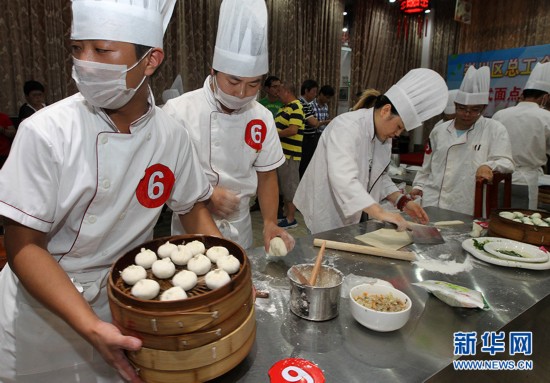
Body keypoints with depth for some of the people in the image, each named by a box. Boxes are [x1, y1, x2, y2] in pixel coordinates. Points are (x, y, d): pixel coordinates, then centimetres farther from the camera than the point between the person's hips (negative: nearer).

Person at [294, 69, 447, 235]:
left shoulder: (384, 136, 4)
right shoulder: (346, 127, -23)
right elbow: (343, 178, -38)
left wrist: (402, 201, -3)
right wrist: (380, 213, -45)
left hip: (355, 218, 8)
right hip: (327, 217, -7)